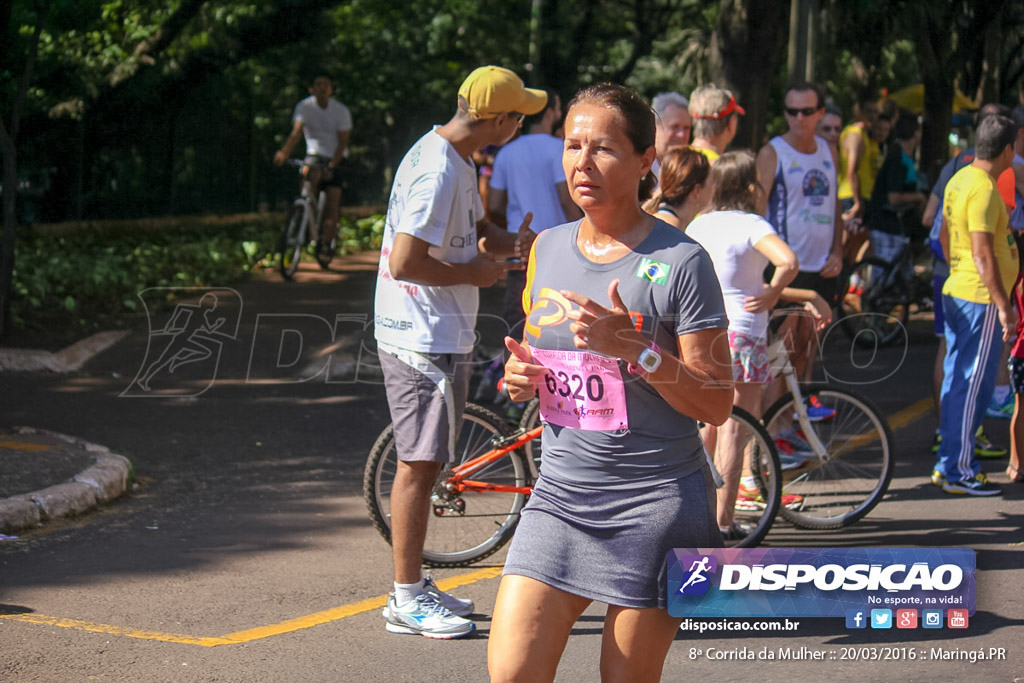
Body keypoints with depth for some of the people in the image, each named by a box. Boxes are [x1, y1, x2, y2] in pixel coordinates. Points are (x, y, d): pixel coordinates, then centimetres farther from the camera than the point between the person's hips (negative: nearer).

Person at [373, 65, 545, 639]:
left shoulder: (457, 161, 10)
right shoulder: (438, 172, -22)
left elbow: (475, 231, 24)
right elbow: (405, 262, -27)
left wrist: (510, 243, 3)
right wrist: (474, 274, -15)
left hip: (439, 335, 10)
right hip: (424, 338, -10)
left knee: (423, 462, 16)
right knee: (420, 464, -4)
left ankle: (415, 586, 25)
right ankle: (407, 600, 3)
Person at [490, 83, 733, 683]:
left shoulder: (680, 261, -10)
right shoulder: (548, 249, 8)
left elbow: (717, 405, -11)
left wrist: (636, 348, -24)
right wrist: (523, 375, 0)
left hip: (656, 500, -5)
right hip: (561, 494, 5)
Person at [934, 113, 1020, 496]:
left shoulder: (959, 180, 11)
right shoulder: (983, 189, -18)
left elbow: (945, 236, 22)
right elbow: (983, 254, -22)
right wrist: (1004, 306, -20)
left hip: (956, 291, 10)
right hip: (981, 299, -10)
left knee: (958, 380, 14)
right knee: (972, 385, -5)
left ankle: (949, 464, 21)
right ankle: (960, 472, -2)